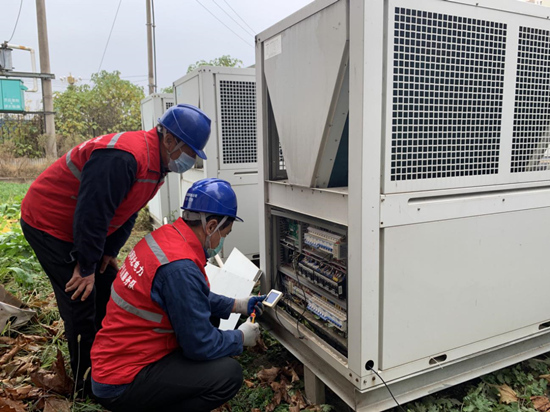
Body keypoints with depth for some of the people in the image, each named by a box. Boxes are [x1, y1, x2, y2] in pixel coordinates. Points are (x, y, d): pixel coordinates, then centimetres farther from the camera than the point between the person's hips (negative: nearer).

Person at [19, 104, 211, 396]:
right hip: (47, 224, -10)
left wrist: (109, 252, 7)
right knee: (82, 301, -7)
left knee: (107, 292, 12)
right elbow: (92, 213, -31)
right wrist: (86, 267, -21)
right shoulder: (123, 158, -33)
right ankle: (86, 388, 10)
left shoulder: (156, 163, 1)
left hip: (79, 228, 10)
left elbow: (127, 212, 9)